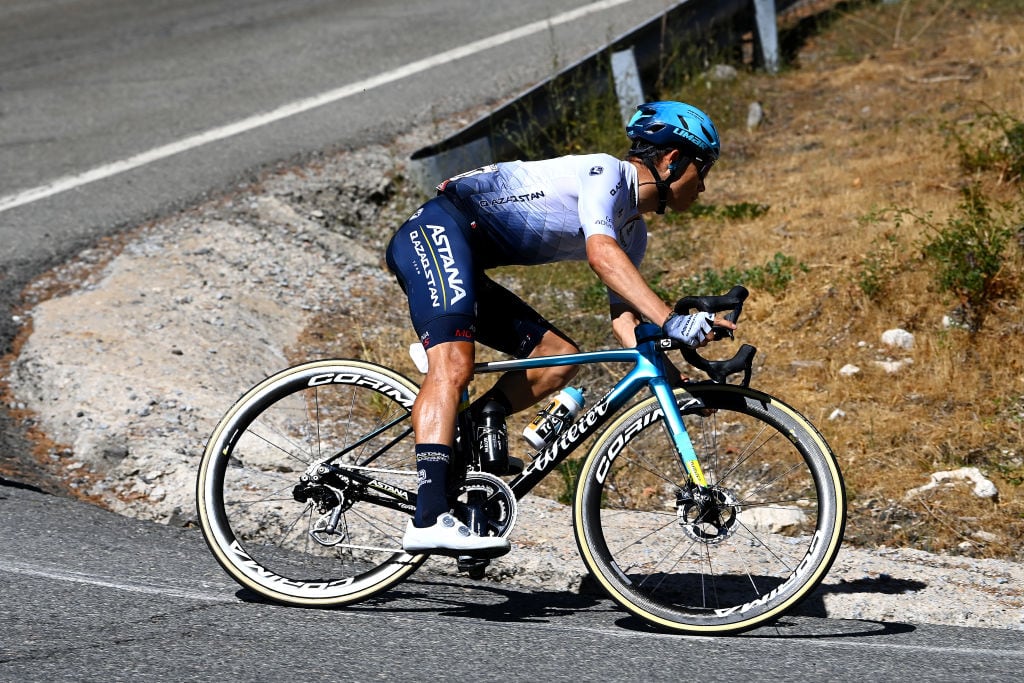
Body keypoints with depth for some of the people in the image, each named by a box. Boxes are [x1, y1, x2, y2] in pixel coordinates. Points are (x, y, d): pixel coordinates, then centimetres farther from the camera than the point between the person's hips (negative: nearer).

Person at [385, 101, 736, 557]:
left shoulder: (633, 232, 19)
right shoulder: (606, 173, -10)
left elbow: (624, 318, 14)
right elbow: (601, 254, -27)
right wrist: (672, 322, -36)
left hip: (465, 270, 10)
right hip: (438, 232, -10)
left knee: (560, 357, 3)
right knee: (454, 363, -28)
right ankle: (429, 520, -39)